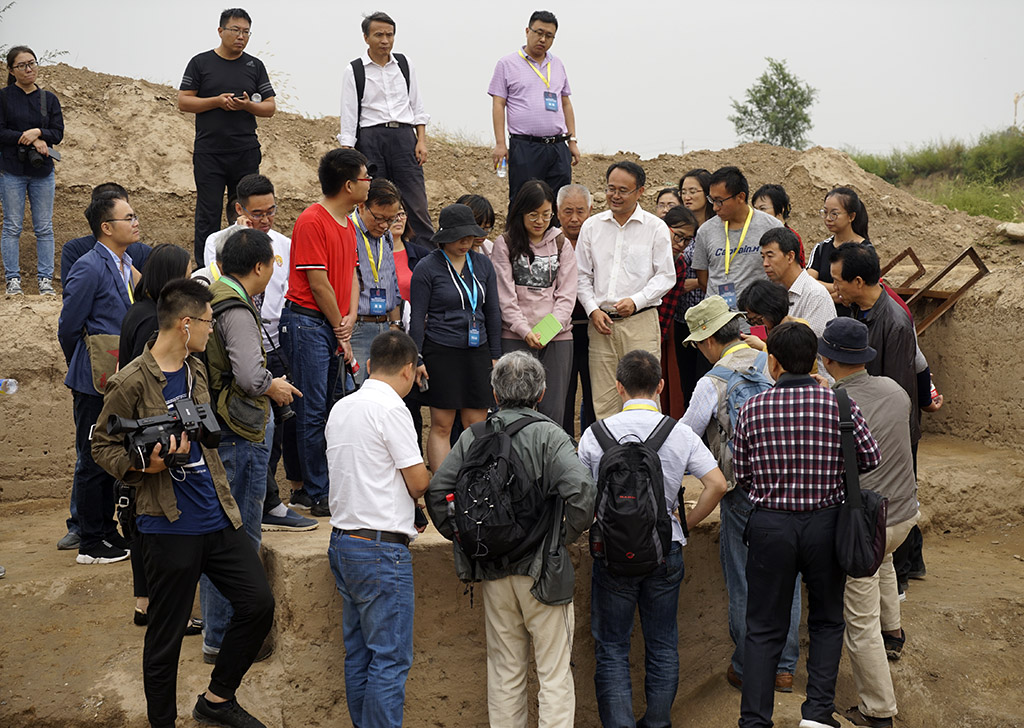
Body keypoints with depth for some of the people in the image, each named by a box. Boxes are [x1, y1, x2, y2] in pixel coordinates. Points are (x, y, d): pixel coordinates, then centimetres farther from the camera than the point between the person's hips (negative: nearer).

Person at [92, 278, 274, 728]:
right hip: (169, 527, -7)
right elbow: (102, 446, -5)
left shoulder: (195, 370, 10)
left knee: (259, 603, 5)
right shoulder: (132, 383, -12)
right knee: (166, 635, 4)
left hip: (217, 517, 7)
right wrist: (143, 465, -21)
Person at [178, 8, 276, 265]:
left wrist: (248, 105, -12)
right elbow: (183, 102, 1)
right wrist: (217, 101, -12)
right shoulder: (200, 63, 4)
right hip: (209, 153, -2)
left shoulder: (255, 66, 10)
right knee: (208, 215, 0)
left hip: (246, 153, 2)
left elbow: (270, 107, 9)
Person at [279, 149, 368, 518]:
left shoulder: (347, 224, 16)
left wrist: (350, 319, 1)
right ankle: (318, 495, 0)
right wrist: (340, 333, -7)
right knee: (313, 411, -5)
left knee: (323, 409, 10)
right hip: (308, 323, -9)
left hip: (334, 325, 9)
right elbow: (318, 283, -13)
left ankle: (308, 489, 17)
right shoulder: (312, 221, -12)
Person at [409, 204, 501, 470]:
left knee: (477, 425, 4)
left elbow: (492, 312, 14)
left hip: (477, 352, 4)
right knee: (441, 426, -2)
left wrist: (495, 355, 11)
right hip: (441, 352, -4)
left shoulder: (483, 264, 9)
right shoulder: (427, 267, -4)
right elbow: (417, 318, -3)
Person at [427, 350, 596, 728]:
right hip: (542, 570, -4)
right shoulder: (548, 435, -11)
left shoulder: (472, 437, 1)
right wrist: (566, 537, -8)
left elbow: (436, 491, -1)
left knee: (504, 671, 16)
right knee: (555, 673, 6)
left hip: (493, 572, 4)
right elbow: (581, 491, -24)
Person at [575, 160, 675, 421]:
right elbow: (582, 274, 13)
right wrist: (592, 309, -1)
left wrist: (636, 301, -12)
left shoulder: (656, 228, 2)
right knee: (603, 399, 2)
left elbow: (666, 276, 1)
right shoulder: (591, 226, 11)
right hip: (601, 322, 3)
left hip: (641, 320, -3)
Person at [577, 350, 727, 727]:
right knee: (663, 644, 16)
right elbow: (717, 484, -10)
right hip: (665, 549, 2)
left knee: (611, 649, 9)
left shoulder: (595, 433, -6)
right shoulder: (680, 433, -5)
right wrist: (687, 523, 3)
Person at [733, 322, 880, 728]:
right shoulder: (840, 405, -8)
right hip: (826, 524, 0)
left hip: (770, 526, 0)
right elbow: (872, 461, -3)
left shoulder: (751, 410, -6)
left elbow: (741, 475, 1)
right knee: (826, 622, 19)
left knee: (764, 629, 10)